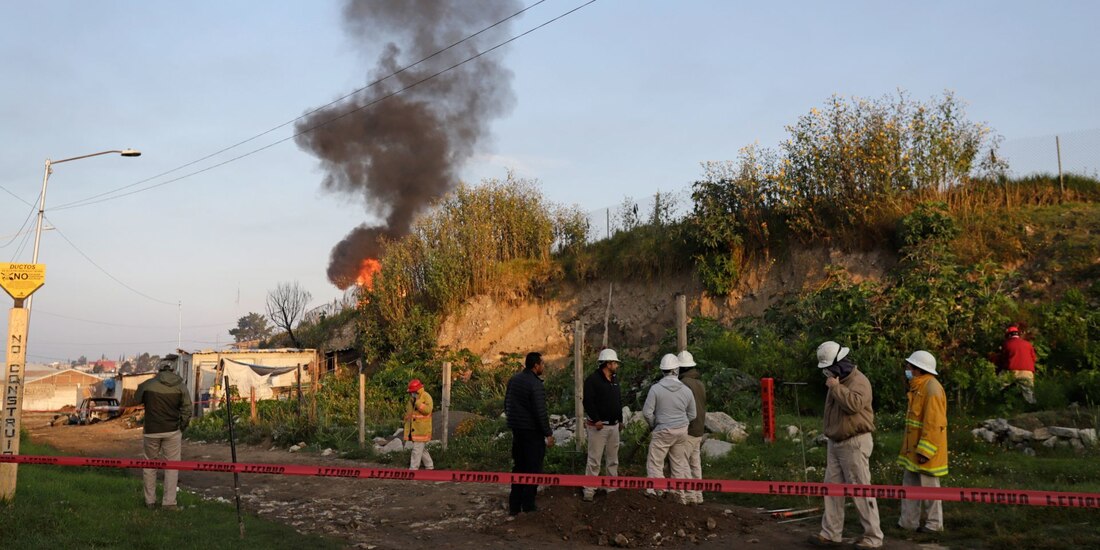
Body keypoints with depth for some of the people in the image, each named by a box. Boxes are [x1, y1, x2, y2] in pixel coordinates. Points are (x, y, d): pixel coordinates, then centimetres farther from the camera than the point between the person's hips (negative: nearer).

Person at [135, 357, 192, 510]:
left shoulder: (147, 384, -4)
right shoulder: (180, 386, -3)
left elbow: (137, 400, 14)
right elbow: (187, 410, -4)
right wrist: (182, 428, 8)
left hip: (151, 431, 0)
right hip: (172, 431, 0)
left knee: (149, 466, 15)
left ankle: (150, 501, 19)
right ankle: (169, 502, 3)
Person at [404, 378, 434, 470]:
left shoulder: (426, 396, -11)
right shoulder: (411, 398, 13)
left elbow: (427, 410, -25)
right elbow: (408, 412, 23)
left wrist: (418, 401, -28)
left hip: (422, 429, -8)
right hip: (413, 428, 8)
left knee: (417, 449, -8)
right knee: (421, 449, 14)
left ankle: (413, 469, -4)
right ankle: (430, 466, 25)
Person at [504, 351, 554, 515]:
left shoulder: (513, 380, 7)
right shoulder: (535, 385, -19)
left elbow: (507, 404, 15)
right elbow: (540, 412, -20)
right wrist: (548, 434, -13)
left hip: (516, 429, 8)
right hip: (532, 431, -8)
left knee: (518, 466, 15)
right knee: (533, 468, 4)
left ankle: (514, 505, 16)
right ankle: (528, 504, 9)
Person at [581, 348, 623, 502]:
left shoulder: (615, 379, 13)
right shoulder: (593, 379, -12)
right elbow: (587, 401, -18)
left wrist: (620, 420, 19)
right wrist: (596, 420, -21)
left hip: (614, 426, 8)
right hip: (598, 426, -8)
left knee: (613, 459, 14)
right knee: (594, 459, -7)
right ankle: (589, 491, -3)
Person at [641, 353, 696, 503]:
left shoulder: (656, 388, -13)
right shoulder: (686, 390, -1)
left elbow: (647, 412, -12)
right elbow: (692, 415, 8)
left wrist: (653, 425, 5)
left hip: (663, 431, -4)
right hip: (682, 431, 4)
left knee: (655, 463, 4)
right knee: (680, 464, 13)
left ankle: (656, 491, -2)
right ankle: (681, 496, 19)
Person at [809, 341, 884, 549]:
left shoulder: (858, 380, -14)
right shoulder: (838, 382, 15)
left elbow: (854, 404, -33)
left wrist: (835, 387, -23)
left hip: (854, 444, -9)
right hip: (836, 443, 9)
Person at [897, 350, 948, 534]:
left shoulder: (932, 389, -20)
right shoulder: (918, 386, 12)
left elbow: (934, 424, -23)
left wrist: (925, 450, -24)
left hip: (926, 449, -10)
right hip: (914, 447, 10)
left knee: (929, 486, 2)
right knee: (909, 483, 13)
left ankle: (935, 524, 15)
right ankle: (908, 522, 20)